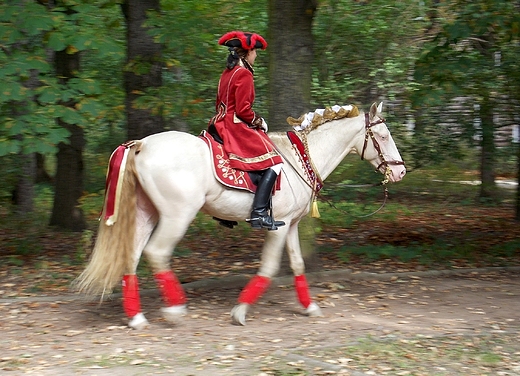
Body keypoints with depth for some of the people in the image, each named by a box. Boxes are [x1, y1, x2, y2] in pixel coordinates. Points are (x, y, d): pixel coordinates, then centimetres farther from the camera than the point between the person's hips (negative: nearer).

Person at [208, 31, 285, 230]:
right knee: (273, 162, -14)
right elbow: (243, 109, -19)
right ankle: (259, 213, -23)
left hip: (221, 123, 10)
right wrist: (259, 121, -3)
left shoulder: (227, 73, 15)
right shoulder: (244, 74, -13)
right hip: (237, 127, -10)